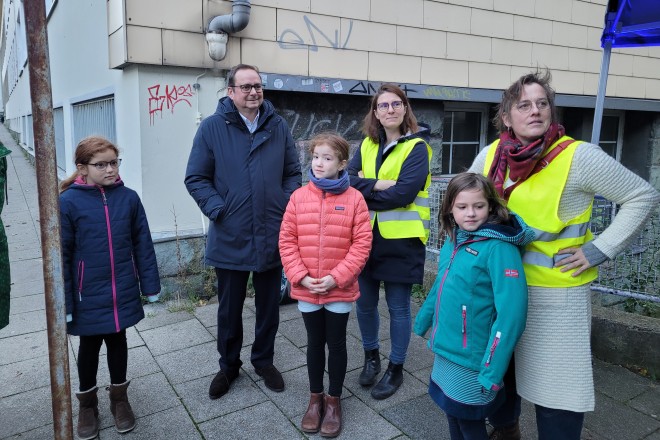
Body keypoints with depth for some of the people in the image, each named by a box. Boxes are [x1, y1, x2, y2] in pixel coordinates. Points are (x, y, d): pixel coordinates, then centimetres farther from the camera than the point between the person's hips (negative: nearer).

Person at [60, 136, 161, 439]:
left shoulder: (128, 198, -5)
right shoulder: (69, 202, -12)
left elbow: (143, 246, 0)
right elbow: (61, 256, -9)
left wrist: (150, 285, 1)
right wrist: (64, 302, -8)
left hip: (123, 294, 2)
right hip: (88, 297, -1)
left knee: (117, 342, 18)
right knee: (89, 347, 17)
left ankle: (119, 398, 38)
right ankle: (87, 403, 39)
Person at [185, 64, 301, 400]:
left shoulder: (278, 126, 4)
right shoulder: (212, 127, -4)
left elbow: (293, 173, 9)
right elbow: (196, 178, -2)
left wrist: (287, 205, -4)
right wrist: (217, 210, -13)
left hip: (272, 236, 2)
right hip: (230, 239, -2)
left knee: (269, 306, 16)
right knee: (229, 309, 14)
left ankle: (263, 360, 37)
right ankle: (228, 365, 35)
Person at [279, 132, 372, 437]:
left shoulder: (353, 198, -8)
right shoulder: (299, 196, -2)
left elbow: (362, 243, -10)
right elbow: (287, 241, -1)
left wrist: (337, 277, -16)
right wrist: (301, 276, -11)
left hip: (340, 289, -2)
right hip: (306, 290, 2)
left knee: (336, 343, 13)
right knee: (314, 343, 17)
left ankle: (334, 400, 32)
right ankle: (315, 397, 36)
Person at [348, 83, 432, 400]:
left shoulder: (416, 147, -7)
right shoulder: (367, 145, 10)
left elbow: (403, 193, -20)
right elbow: (349, 180, -4)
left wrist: (364, 190, -11)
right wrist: (380, 185, -18)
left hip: (401, 240, -5)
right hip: (366, 236, 5)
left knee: (398, 307, 7)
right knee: (365, 303, 14)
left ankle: (396, 369, 27)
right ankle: (371, 356, 38)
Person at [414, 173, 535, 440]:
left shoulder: (499, 248, -21)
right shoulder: (453, 240, 2)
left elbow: (511, 313, -24)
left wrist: (492, 371, -24)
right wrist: (423, 320, 20)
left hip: (472, 361, -6)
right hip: (446, 352, 6)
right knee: (453, 417, 22)